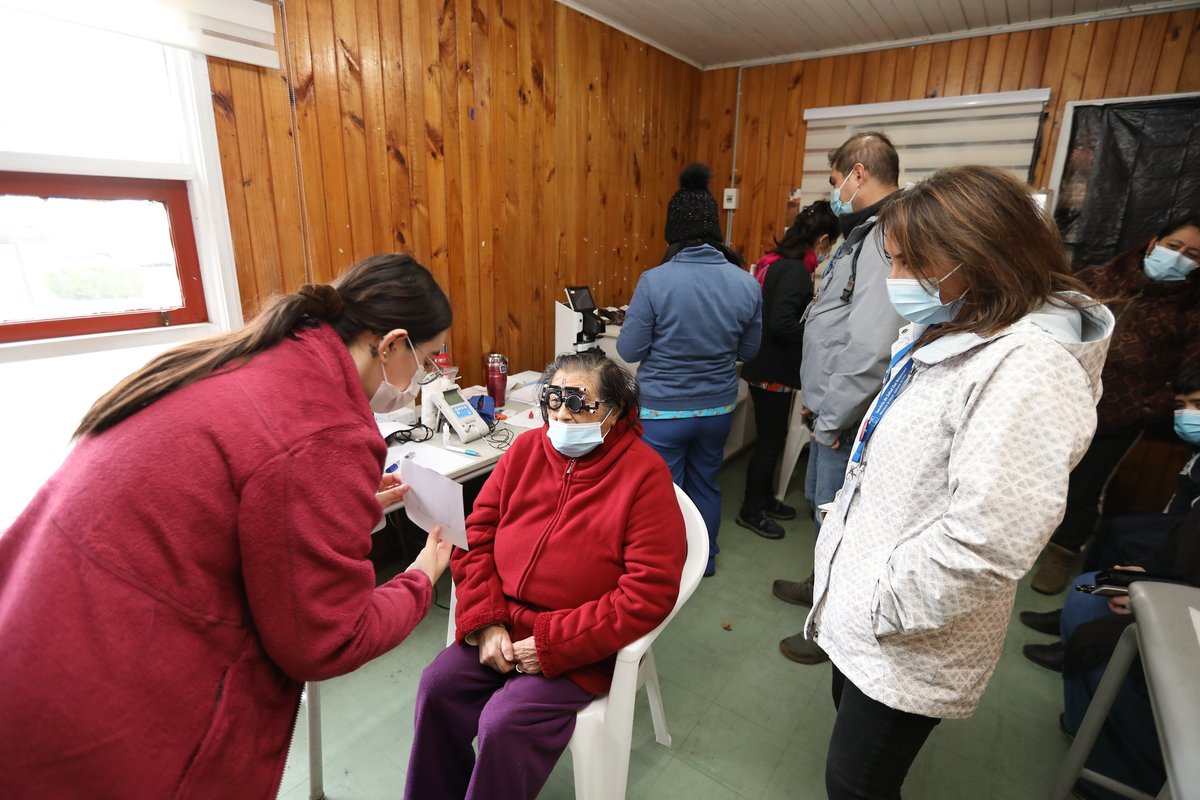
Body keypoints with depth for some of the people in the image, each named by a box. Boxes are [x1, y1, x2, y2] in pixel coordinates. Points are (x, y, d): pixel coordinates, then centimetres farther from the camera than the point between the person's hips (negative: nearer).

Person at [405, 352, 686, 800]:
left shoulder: (645, 474, -18)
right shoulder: (526, 451, -2)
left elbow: (650, 592, -21)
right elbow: (476, 537, 1)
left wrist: (552, 644, -20)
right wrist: (485, 622, -10)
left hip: (583, 648, -4)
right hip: (504, 626, 5)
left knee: (505, 723, -18)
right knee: (438, 685, -8)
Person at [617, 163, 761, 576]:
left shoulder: (654, 282, -19)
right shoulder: (746, 283, -7)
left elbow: (629, 350, -11)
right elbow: (748, 350, 4)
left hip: (663, 409, -4)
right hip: (718, 406, 4)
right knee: (706, 484, 23)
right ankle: (703, 560, 42)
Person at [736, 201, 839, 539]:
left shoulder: (777, 262, 9)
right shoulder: (795, 270, -19)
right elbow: (781, 324, -28)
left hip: (767, 364, 9)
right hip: (774, 369, -9)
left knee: (772, 437, 20)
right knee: (770, 440, 4)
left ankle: (764, 498, 35)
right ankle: (750, 510, 19)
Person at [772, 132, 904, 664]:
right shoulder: (866, 232, 12)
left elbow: (871, 347, -30)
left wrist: (831, 420, -20)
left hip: (848, 422, -10)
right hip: (833, 411, 10)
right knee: (821, 503, 24)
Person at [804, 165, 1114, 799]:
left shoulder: (1027, 370, -27)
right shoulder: (941, 336, 4)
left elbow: (986, 543, -31)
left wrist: (880, 601, -20)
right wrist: (846, 519, 11)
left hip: (908, 644, -8)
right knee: (850, 712, 27)